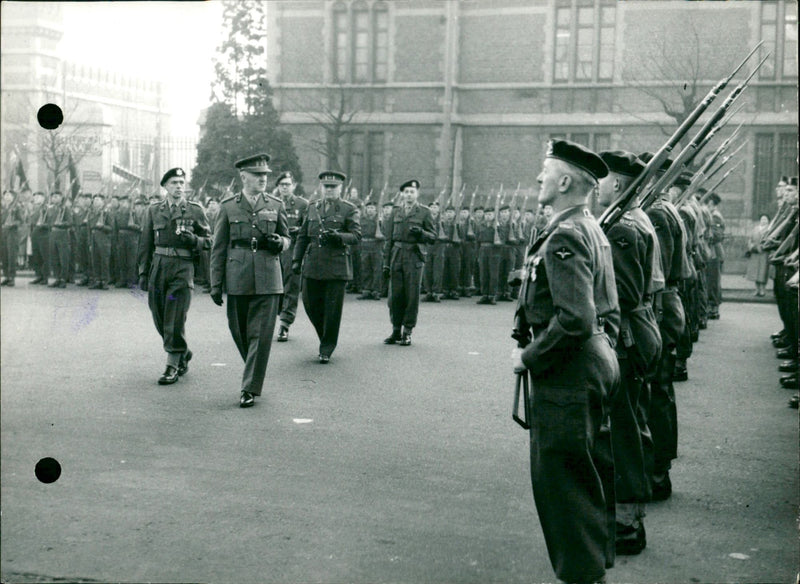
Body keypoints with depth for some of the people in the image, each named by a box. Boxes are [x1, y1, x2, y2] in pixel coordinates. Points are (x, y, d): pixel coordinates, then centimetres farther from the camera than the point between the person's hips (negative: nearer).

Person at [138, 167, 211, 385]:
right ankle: (183, 353, 29)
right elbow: (145, 244, 12)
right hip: (159, 266, 4)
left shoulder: (195, 211, 4)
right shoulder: (153, 211, 10)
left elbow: (208, 241, 7)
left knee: (176, 319, -7)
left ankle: (173, 366, 2)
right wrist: (143, 272, 7)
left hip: (183, 267, -3)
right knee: (160, 318, 9)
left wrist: (193, 240, -14)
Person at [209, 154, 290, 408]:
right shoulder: (228, 206, 5)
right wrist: (216, 284, 2)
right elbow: (218, 248, 6)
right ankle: (254, 373, 33)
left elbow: (286, 238, 18)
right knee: (239, 331, 9)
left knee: (261, 334, -5)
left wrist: (277, 242, -7)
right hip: (238, 279, 0)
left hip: (268, 279, 0)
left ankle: (251, 388, 1)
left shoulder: (276, 205, 7)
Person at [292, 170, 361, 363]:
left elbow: (356, 236, -6)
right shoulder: (312, 208, 13)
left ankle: (327, 349, 11)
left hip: (337, 266, -4)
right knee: (310, 304, 6)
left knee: (332, 309, -1)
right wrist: (296, 259, 8)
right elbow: (302, 236, 16)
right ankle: (325, 338, 29)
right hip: (312, 265, 4)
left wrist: (338, 236, -24)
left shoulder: (349, 209, 2)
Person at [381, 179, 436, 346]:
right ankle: (396, 330, 13)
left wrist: (421, 233, -17)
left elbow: (433, 237, 4)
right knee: (395, 295, 2)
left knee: (412, 295, -3)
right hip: (397, 255, 3)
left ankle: (407, 332, 5)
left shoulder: (424, 212, 5)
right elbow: (389, 239, 13)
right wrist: (386, 262, 7)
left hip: (414, 256, -3)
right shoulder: (396, 212, 14)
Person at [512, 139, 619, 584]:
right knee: (593, 476, 18)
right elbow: (609, 312, 19)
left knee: (560, 478, -1)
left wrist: (529, 357, -17)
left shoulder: (564, 237, -19)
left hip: (567, 379, -10)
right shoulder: (593, 231, 13)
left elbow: (575, 318, -27)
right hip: (598, 368, 10)